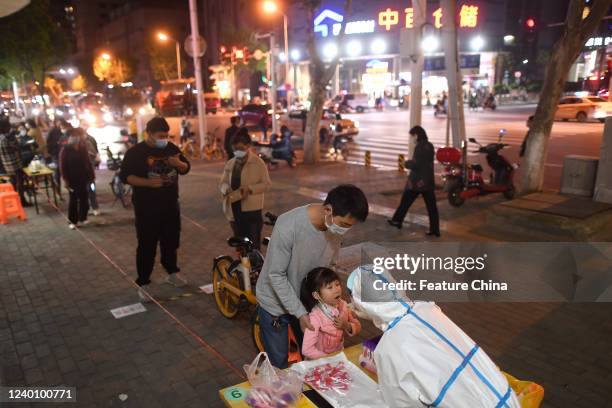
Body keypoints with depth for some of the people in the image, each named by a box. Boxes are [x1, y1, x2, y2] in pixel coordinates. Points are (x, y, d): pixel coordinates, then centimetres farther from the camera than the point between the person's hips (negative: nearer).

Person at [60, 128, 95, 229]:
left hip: (83, 178, 4)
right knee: (73, 200, 4)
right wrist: (65, 179, -14)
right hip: (72, 179, -4)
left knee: (84, 199, 9)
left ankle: (83, 218, 22)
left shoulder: (83, 147, 4)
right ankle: (73, 221, 12)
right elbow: (63, 166, -9)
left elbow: (88, 162, 9)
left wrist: (91, 175, 5)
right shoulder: (65, 150, -8)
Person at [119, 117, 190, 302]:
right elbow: (125, 176, -12)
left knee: (171, 241, 17)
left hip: (170, 205, 5)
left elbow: (186, 168, 11)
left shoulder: (171, 148, 5)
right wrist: (148, 182, -25)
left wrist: (178, 163, -12)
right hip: (147, 208, -5)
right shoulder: (135, 152, -9)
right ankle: (143, 284, 10)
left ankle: (172, 273, 36)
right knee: (146, 246, 0)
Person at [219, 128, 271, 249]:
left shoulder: (258, 163, -7)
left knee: (253, 243, -1)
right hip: (234, 209, 5)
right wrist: (227, 189, -11)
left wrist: (249, 189, -23)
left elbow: (266, 184, -9)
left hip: (252, 209, -5)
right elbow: (222, 183, 12)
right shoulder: (230, 163, 9)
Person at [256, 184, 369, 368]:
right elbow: (276, 275, -25)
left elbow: (327, 267, -1)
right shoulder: (288, 225, -33)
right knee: (279, 363, 7)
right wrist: (300, 313, -24)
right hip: (276, 302, -5)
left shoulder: (336, 227, -16)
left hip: (306, 300, 5)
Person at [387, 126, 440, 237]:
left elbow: (415, 165, -20)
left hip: (417, 181, -7)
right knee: (431, 206, 6)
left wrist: (407, 163, -2)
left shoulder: (419, 147, -16)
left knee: (405, 202, 11)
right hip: (429, 181, 7)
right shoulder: (430, 146, 9)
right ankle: (435, 229, 6)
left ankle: (397, 220, 24)